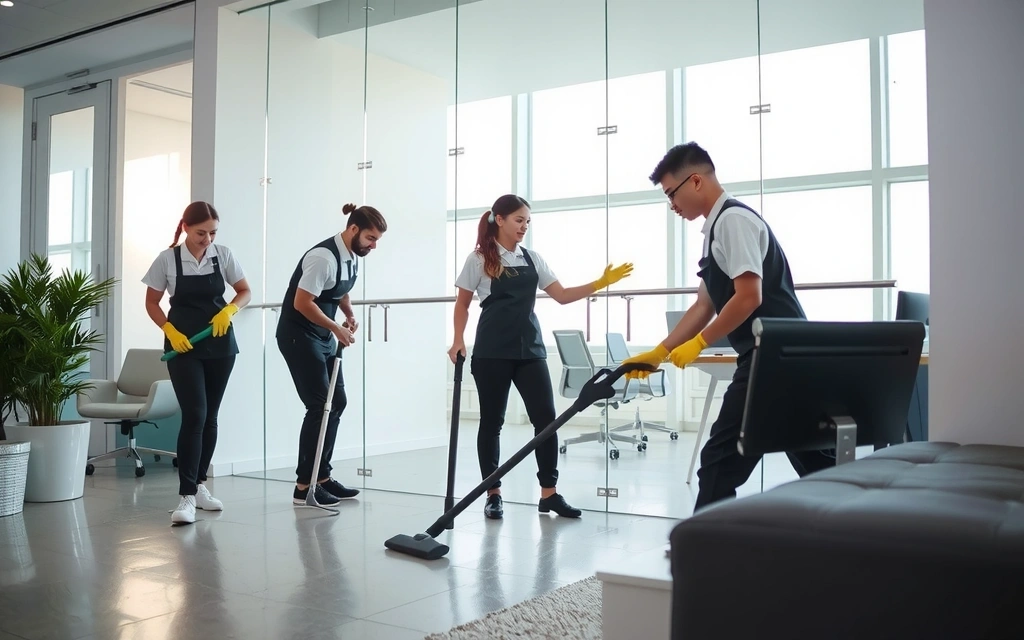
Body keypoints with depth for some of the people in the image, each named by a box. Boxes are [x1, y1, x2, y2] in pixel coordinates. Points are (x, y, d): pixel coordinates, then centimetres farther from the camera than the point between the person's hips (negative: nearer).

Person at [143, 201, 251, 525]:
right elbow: (152, 303, 2)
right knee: (194, 416, -14)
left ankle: (199, 485, 24)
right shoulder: (167, 259, -6)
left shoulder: (223, 255, -1)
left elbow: (245, 291, 8)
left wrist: (230, 310, -12)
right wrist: (169, 330, -14)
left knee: (210, 417, 10)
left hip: (220, 345, 3)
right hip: (183, 346, -3)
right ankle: (187, 496, -12)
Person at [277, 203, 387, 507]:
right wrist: (337, 329, -19)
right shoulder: (324, 257, -24)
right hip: (298, 335, -9)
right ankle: (304, 486, -1)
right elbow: (302, 303, -25)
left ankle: (322, 476, 18)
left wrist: (350, 315, 3)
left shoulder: (354, 258, 4)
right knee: (320, 406, -9)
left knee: (336, 402, 9)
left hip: (323, 337, 9)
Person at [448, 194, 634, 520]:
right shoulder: (479, 259, -1)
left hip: (529, 348, 4)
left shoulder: (532, 258, 10)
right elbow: (462, 304, 4)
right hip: (492, 352, -4)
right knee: (492, 422, 4)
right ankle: (493, 494, 14)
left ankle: (549, 493, 8)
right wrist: (458, 340, -8)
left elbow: (562, 296, 7)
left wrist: (601, 283, -3)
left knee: (546, 417, -1)